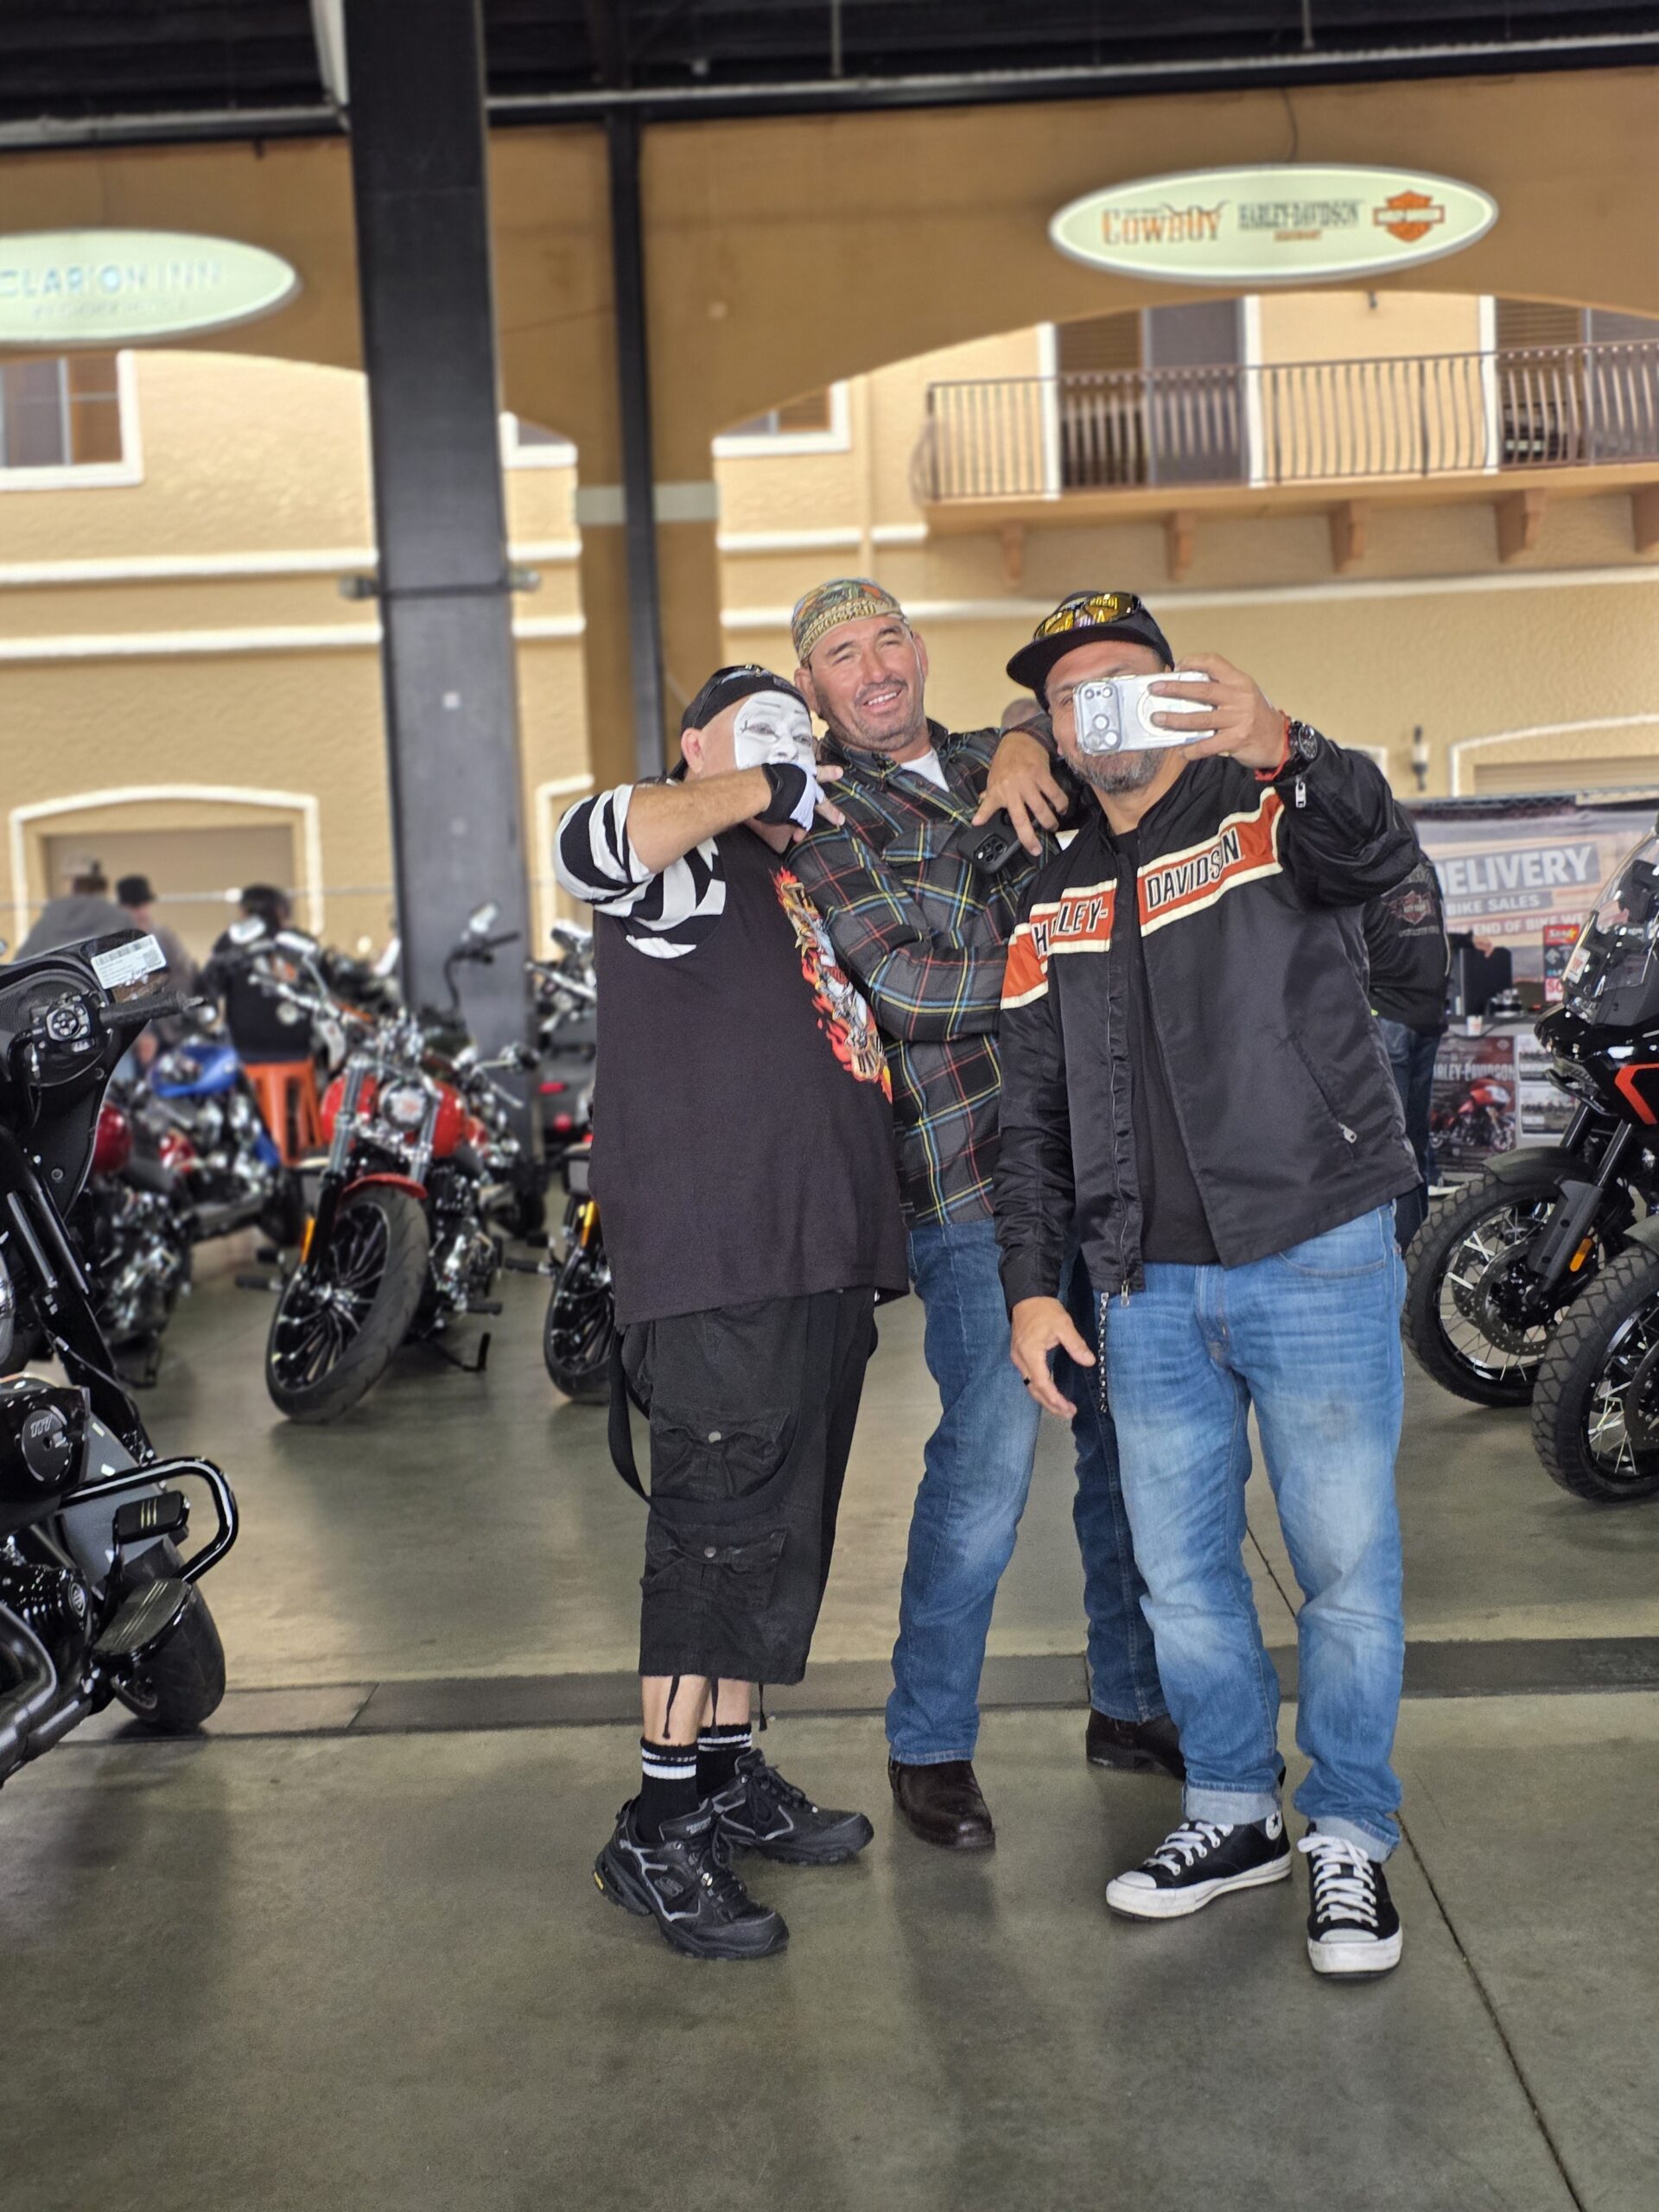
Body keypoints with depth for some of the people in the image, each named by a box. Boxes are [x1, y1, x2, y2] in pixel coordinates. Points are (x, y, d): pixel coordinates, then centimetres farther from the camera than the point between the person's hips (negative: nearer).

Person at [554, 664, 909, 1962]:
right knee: (719, 1526, -8)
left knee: (783, 1531, 15)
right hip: (714, 1253, -9)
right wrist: (765, 787, -14)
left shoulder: (810, 880, 24)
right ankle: (661, 1832, 1)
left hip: (826, 1252, 9)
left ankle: (731, 1775, 28)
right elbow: (594, 838, -24)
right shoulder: (671, 850, -1)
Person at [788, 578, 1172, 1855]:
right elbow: (907, 988, -12)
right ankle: (930, 1749, 13)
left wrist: (1028, 742, -2)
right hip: (975, 1176, -6)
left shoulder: (989, 765, 16)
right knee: (987, 1467, -5)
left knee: (1131, 1441, 13)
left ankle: (1132, 1703, 30)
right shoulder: (822, 815, -2)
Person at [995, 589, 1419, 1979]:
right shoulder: (1056, 904, 14)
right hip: (1148, 1287, 5)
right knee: (1180, 1567, 12)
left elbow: (1379, 855, -25)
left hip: (1315, 1255, -5)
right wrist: (1032, 1287, 6)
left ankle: (1352, 1837, 18)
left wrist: (1284, 751, -44)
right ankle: (1236, 1812, 29)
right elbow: (1034, 1117, 14)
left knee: (1346, 1561, 1)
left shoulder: (1275, 810, 0)